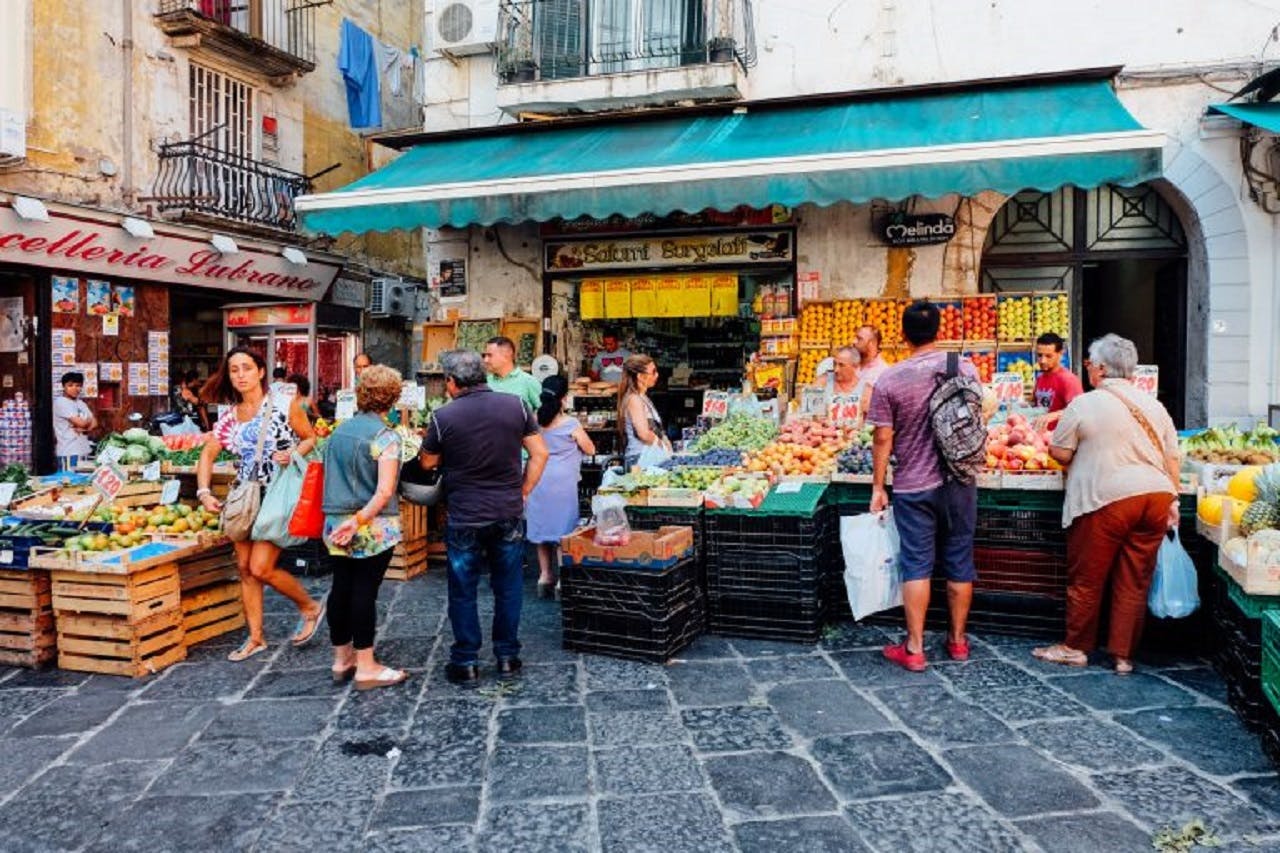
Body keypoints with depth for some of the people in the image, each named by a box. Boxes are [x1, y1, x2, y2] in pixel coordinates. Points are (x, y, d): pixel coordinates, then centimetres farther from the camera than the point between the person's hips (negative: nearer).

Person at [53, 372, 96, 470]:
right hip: (69, 451, -7)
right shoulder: (60, 402, -8)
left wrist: (84, 429, -8)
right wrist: (89, 421, 5)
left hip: (84, 450, 7)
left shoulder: (81, 403, 15)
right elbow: (80, 423, -16)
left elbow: (94, 423, 12)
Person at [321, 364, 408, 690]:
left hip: (336, 525, 7)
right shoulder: (385, 436, -12)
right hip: (374, 529, -7)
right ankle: (366, 667, 9)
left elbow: (331, 476, 17)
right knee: (365, 592, -1)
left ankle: (341, 659, 26)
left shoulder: (339, 430, 9)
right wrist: (359, 519, -19)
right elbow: (385, 491, -21)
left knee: (340, 588, 13)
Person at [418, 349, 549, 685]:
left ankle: (466, 663, 20)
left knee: (463, 591, 12)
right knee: (508, 588, 15)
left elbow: (427, 463, 5)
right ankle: (507, 657, 24)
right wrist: (523, 493, 8)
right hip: (509, 513, 3)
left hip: (464, 518, -2)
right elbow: (540, 453, 0)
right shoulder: (514, 405, -3)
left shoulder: (444, 417, -10)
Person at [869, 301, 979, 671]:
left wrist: (878, 487, 0)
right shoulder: (965, 368, -2)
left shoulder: (889, 380, -11)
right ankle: (958, 640, 26)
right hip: (960, 482, 3)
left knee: (916, 565, 4)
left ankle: (914, 648, 9)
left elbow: (883, 439, -9)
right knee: (960, 563, 13)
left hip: (913, 487, -2)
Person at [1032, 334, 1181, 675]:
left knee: (1086, 579, 7)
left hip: (1108, 498, -6)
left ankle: (1076, 648, 19)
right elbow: (1172, 458, 12)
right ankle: (1124, 655, 18)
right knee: (1135, 582, 11)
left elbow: (1060, 453, -3)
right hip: (1155, 496, 6)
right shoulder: (1154, 405, 11)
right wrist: (1172, 500, 17)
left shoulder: (1083, 405, -7)